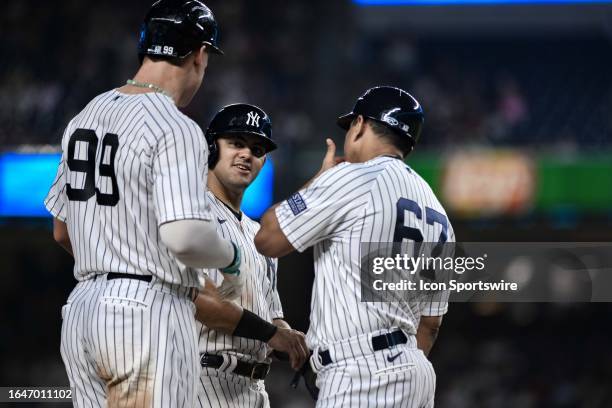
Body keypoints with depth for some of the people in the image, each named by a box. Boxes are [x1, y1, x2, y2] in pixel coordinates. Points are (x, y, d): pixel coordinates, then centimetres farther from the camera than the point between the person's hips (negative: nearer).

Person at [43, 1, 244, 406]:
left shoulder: (84, 117, 14)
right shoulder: (176, 130, -12)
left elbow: (62, 231, 21)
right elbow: (185, 237, -23)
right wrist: (231, 256, -3)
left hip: (81, 309, 8)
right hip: (150, 312, -8)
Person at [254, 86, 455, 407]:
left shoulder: (352, 179, -7)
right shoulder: (436, 214, 18)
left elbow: (268, 239, -2)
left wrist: (322, 177, 9)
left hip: (361, 378, -9)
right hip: (416, 373, 9)